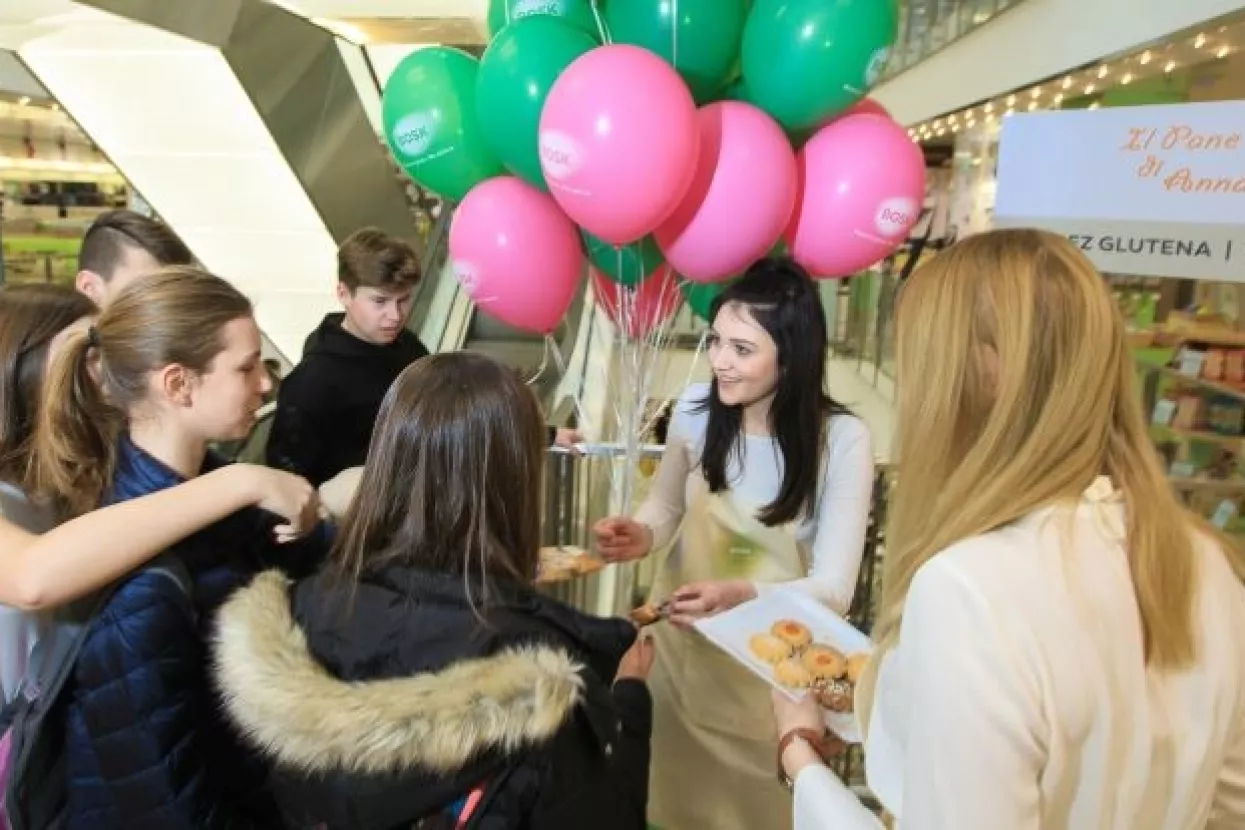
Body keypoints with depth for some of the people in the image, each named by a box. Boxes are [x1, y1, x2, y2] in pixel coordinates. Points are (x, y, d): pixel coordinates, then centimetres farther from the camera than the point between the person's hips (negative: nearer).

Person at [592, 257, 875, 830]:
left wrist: (743, 594, -38)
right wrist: (641, 535, -19)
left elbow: (833, 588, -20)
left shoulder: (842, 441, -22)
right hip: (682, 648, 3)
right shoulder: (695, 409, -13)